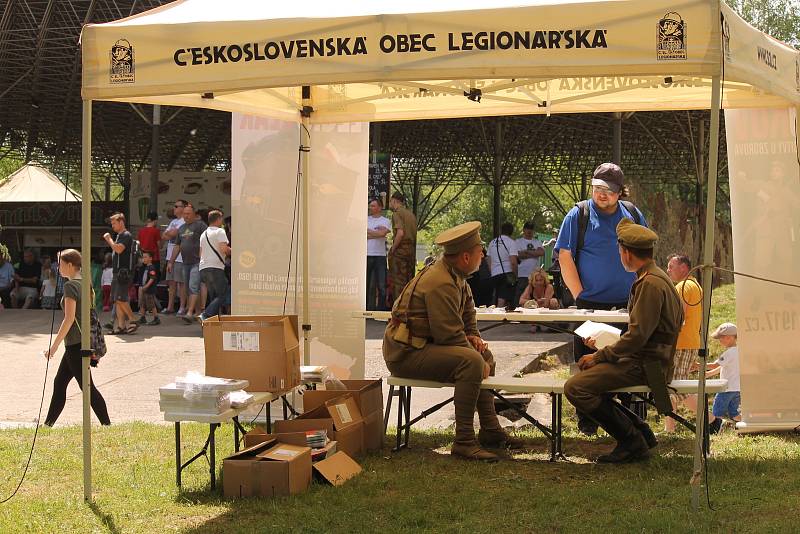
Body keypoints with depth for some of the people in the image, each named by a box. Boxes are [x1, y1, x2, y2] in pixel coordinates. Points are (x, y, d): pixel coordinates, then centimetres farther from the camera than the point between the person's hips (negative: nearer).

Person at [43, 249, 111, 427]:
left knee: (87, 387, -5)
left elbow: (69, 318, -20)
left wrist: (55, 345, -17)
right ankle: (48, 424, 23)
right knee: (59, 382, 16)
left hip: (75, 343, -10)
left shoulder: (70, 285, -14)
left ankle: (107, 424, -5)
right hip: (85, 341, 10)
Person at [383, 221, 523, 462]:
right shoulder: (440, 283, -23)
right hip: (405, 353, -11)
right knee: (472, 361, -29)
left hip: (425, 344, 11)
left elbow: (468, 312, 27)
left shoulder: (456, 276, 11)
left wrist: (473, 335, 9)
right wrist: (479, 363, -14)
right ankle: (464, 441, -25)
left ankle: (490, 431, 18)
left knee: (486, 355, 16)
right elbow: (450, 335, -24)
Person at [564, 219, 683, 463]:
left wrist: (599, 356, -14)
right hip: (642, 359, 11)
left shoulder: (651, 283, -17)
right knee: (585, 377, 17)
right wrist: (602, 348, 18)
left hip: (647, 365, -11)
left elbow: (638, 335, -22)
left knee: (576, 388, -19)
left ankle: (633, 441, -9)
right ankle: (640, 431, 11)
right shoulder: (653, 278, 18)